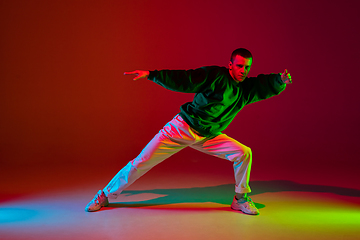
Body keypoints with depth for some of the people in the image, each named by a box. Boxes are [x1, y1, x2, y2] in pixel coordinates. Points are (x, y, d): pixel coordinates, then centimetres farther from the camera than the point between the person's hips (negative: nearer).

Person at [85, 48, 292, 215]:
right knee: (141, 163, -7)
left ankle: (241, 199, 10)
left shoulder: (246, 88, 3)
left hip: (208, 137, 5)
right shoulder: (215, 75, -14)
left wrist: (281, 80, -22)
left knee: (244, 153, -10)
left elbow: (268, 86, 1)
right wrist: (152, 75, -22)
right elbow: (183, 80, -16)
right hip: (182, 128, -4)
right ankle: (106, 195, 12)